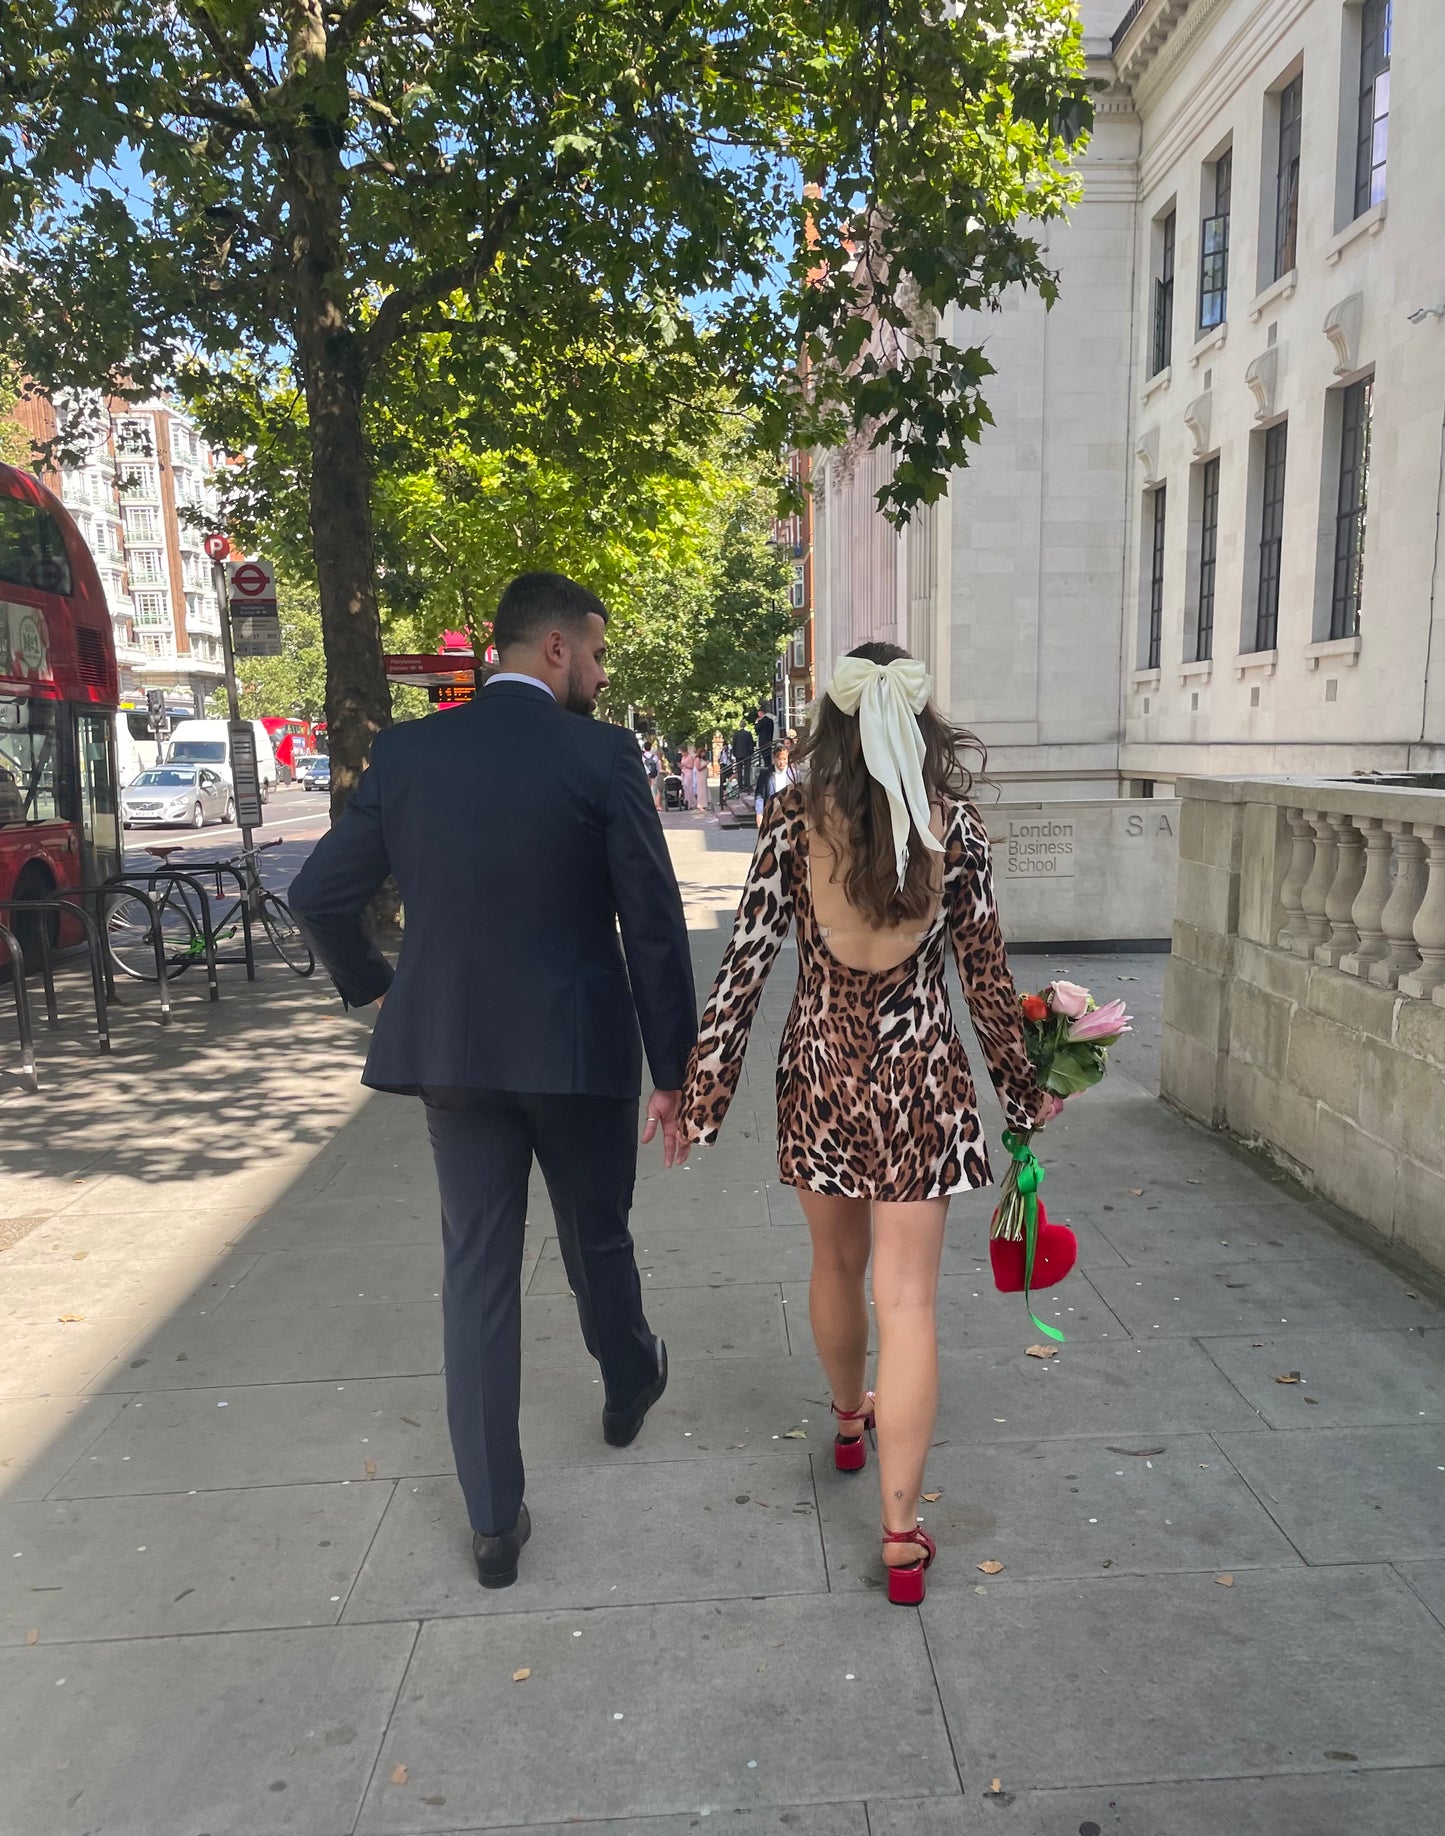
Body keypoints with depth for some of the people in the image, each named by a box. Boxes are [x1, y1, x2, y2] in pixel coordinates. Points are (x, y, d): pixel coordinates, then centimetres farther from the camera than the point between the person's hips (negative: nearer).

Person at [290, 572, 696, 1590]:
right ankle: (630, 1387, 48)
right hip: (579, 1048, -2)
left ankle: (494, 1519, 19)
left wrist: (373, 982, 23)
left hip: (450, 1050, 3)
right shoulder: (602, 754, -10)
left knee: (477, 1267, 11)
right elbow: (654, 925, -11)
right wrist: (674, 1072, -3)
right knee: (598, 1240, 21)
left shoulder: (405, 751, 1)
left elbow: (320, 893, 4)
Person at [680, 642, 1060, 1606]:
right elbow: (986, 970, -2)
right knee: (906, 1299, 5)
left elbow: (747, 958, -9)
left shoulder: (794, 819, -8)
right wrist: (1023, 1086, 10)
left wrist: (701, 1080, -2)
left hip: (820, 1069, 1)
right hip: (919, 1075, -1)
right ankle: (902, 1534, 11)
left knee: (838, 1264, 23)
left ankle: (849, 1418, 48)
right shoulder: (954, 824, -7)